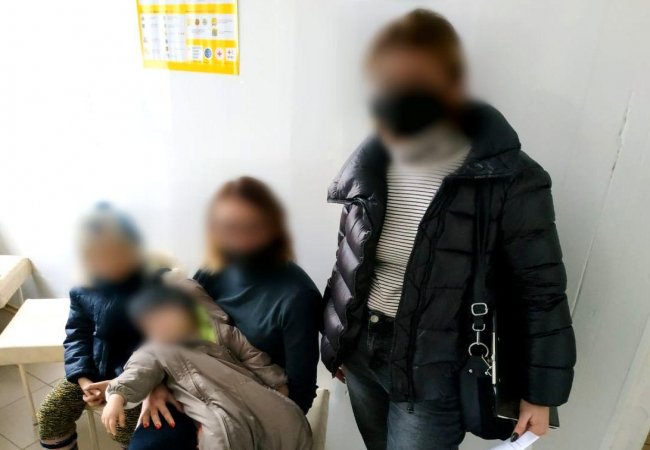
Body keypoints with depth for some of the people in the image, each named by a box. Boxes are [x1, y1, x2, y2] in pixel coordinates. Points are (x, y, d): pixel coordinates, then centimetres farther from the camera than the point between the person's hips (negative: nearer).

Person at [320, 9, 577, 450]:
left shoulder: (512, 183, -19)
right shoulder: (369, 162, -6)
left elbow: (541, 294, -10)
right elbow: (349, 264, 5)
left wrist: (540, 394, -3)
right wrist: (337, 341, 13)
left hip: (435, 376, -4)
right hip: (361, 354, 5)